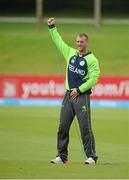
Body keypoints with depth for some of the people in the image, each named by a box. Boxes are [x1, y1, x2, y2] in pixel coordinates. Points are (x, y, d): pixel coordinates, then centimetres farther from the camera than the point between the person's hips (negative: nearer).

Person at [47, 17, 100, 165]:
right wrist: (52, 28, 21)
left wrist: (79, 90, -13)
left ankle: (91, 156, -5)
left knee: (85, 128, -9)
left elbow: (93, 79, -10)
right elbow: (58, 41, 23)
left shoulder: (92, 59, -4)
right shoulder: (70, 53, 13)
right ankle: (62, 156, 11)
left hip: (82, 96, -6)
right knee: (62, 127, 4)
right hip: (68, 95, 6)